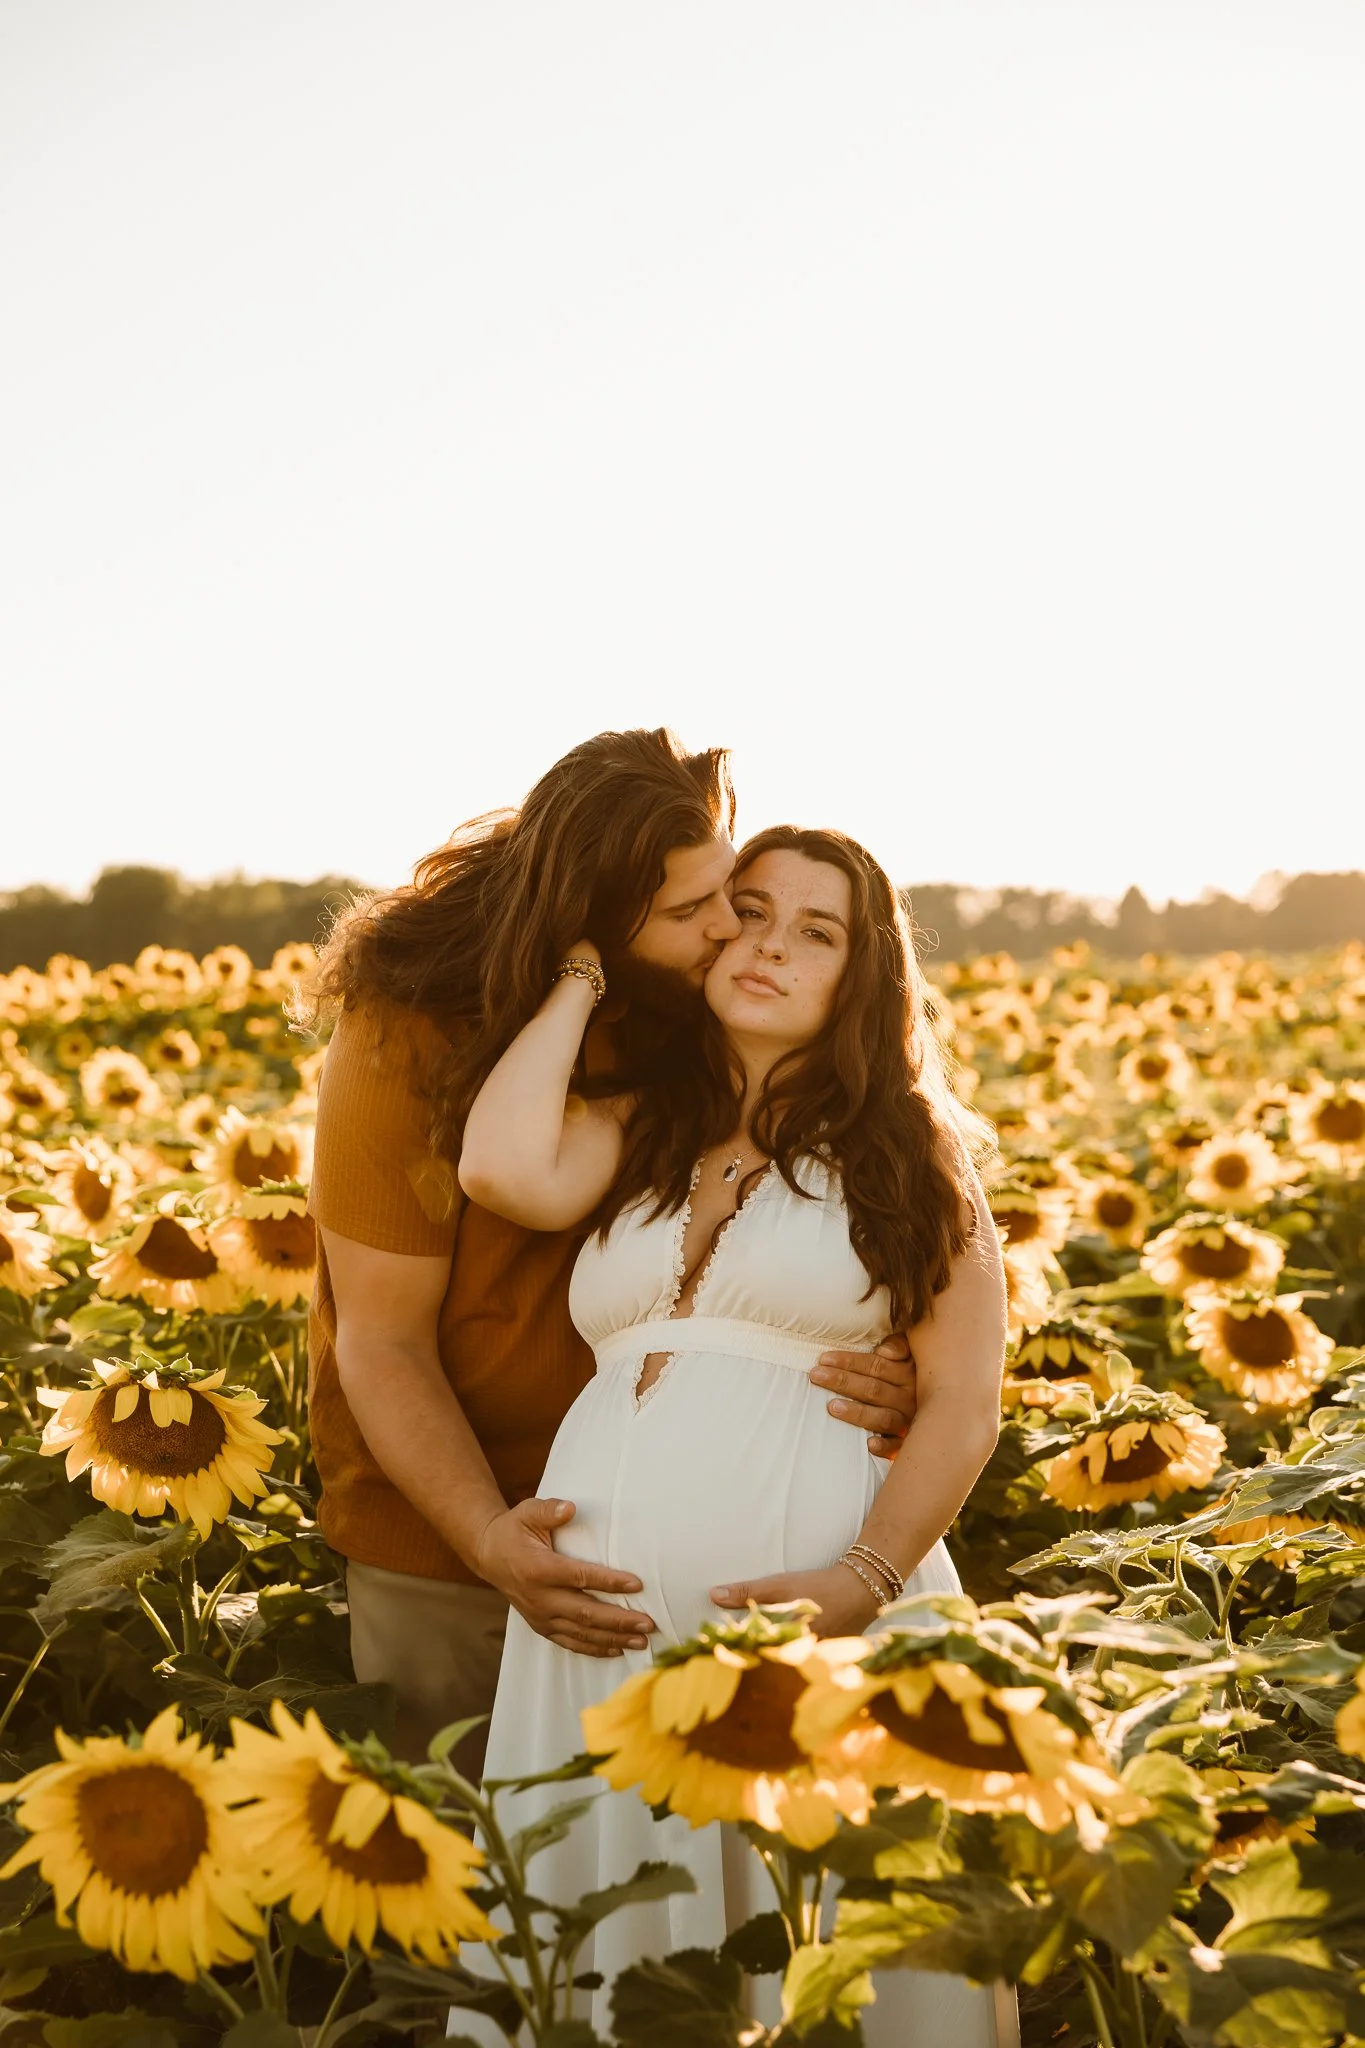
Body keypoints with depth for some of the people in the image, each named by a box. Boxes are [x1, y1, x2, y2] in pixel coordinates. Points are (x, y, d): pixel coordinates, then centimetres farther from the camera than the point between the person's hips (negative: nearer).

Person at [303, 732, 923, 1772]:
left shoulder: (692, 1021, -7)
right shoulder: (410, 1040, -19)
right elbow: (383, 1342, -16)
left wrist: (879, 1379, -24)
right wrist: (490, 1537, -31)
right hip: (445, 1521, -3)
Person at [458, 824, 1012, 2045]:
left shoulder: (907, 1152, 8)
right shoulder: (634, 1132, 14)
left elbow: (965, 1405, 1)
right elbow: (504, 1171, -8)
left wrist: (866, 1583, -15)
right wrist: (583, 976, 6)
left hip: (817, 1601, -2)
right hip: (605, 1610, 3)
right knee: (619, 1947, 11)